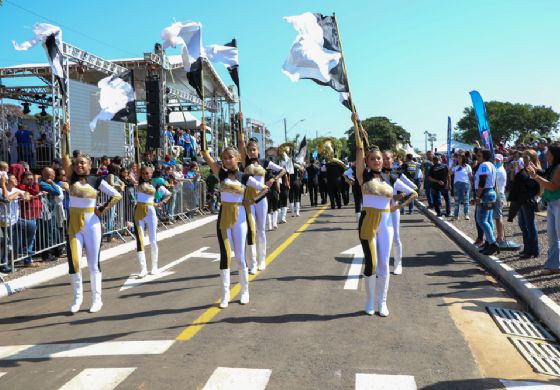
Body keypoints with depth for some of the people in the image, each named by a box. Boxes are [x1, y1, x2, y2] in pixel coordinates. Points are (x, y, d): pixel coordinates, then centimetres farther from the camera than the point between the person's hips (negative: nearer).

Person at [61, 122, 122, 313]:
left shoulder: (97, 180, -2)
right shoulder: (72, 177, 3)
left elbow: (117, 195, -1)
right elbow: (64, 156, -7)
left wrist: (102, 209, -5)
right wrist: (66, 135, -14)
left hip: (91, 224, -2)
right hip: (74, 224, 2)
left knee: (93, 262, 4)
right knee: (73, 261, -2)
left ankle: (97, 299, 15)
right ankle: (77, 297, 17)